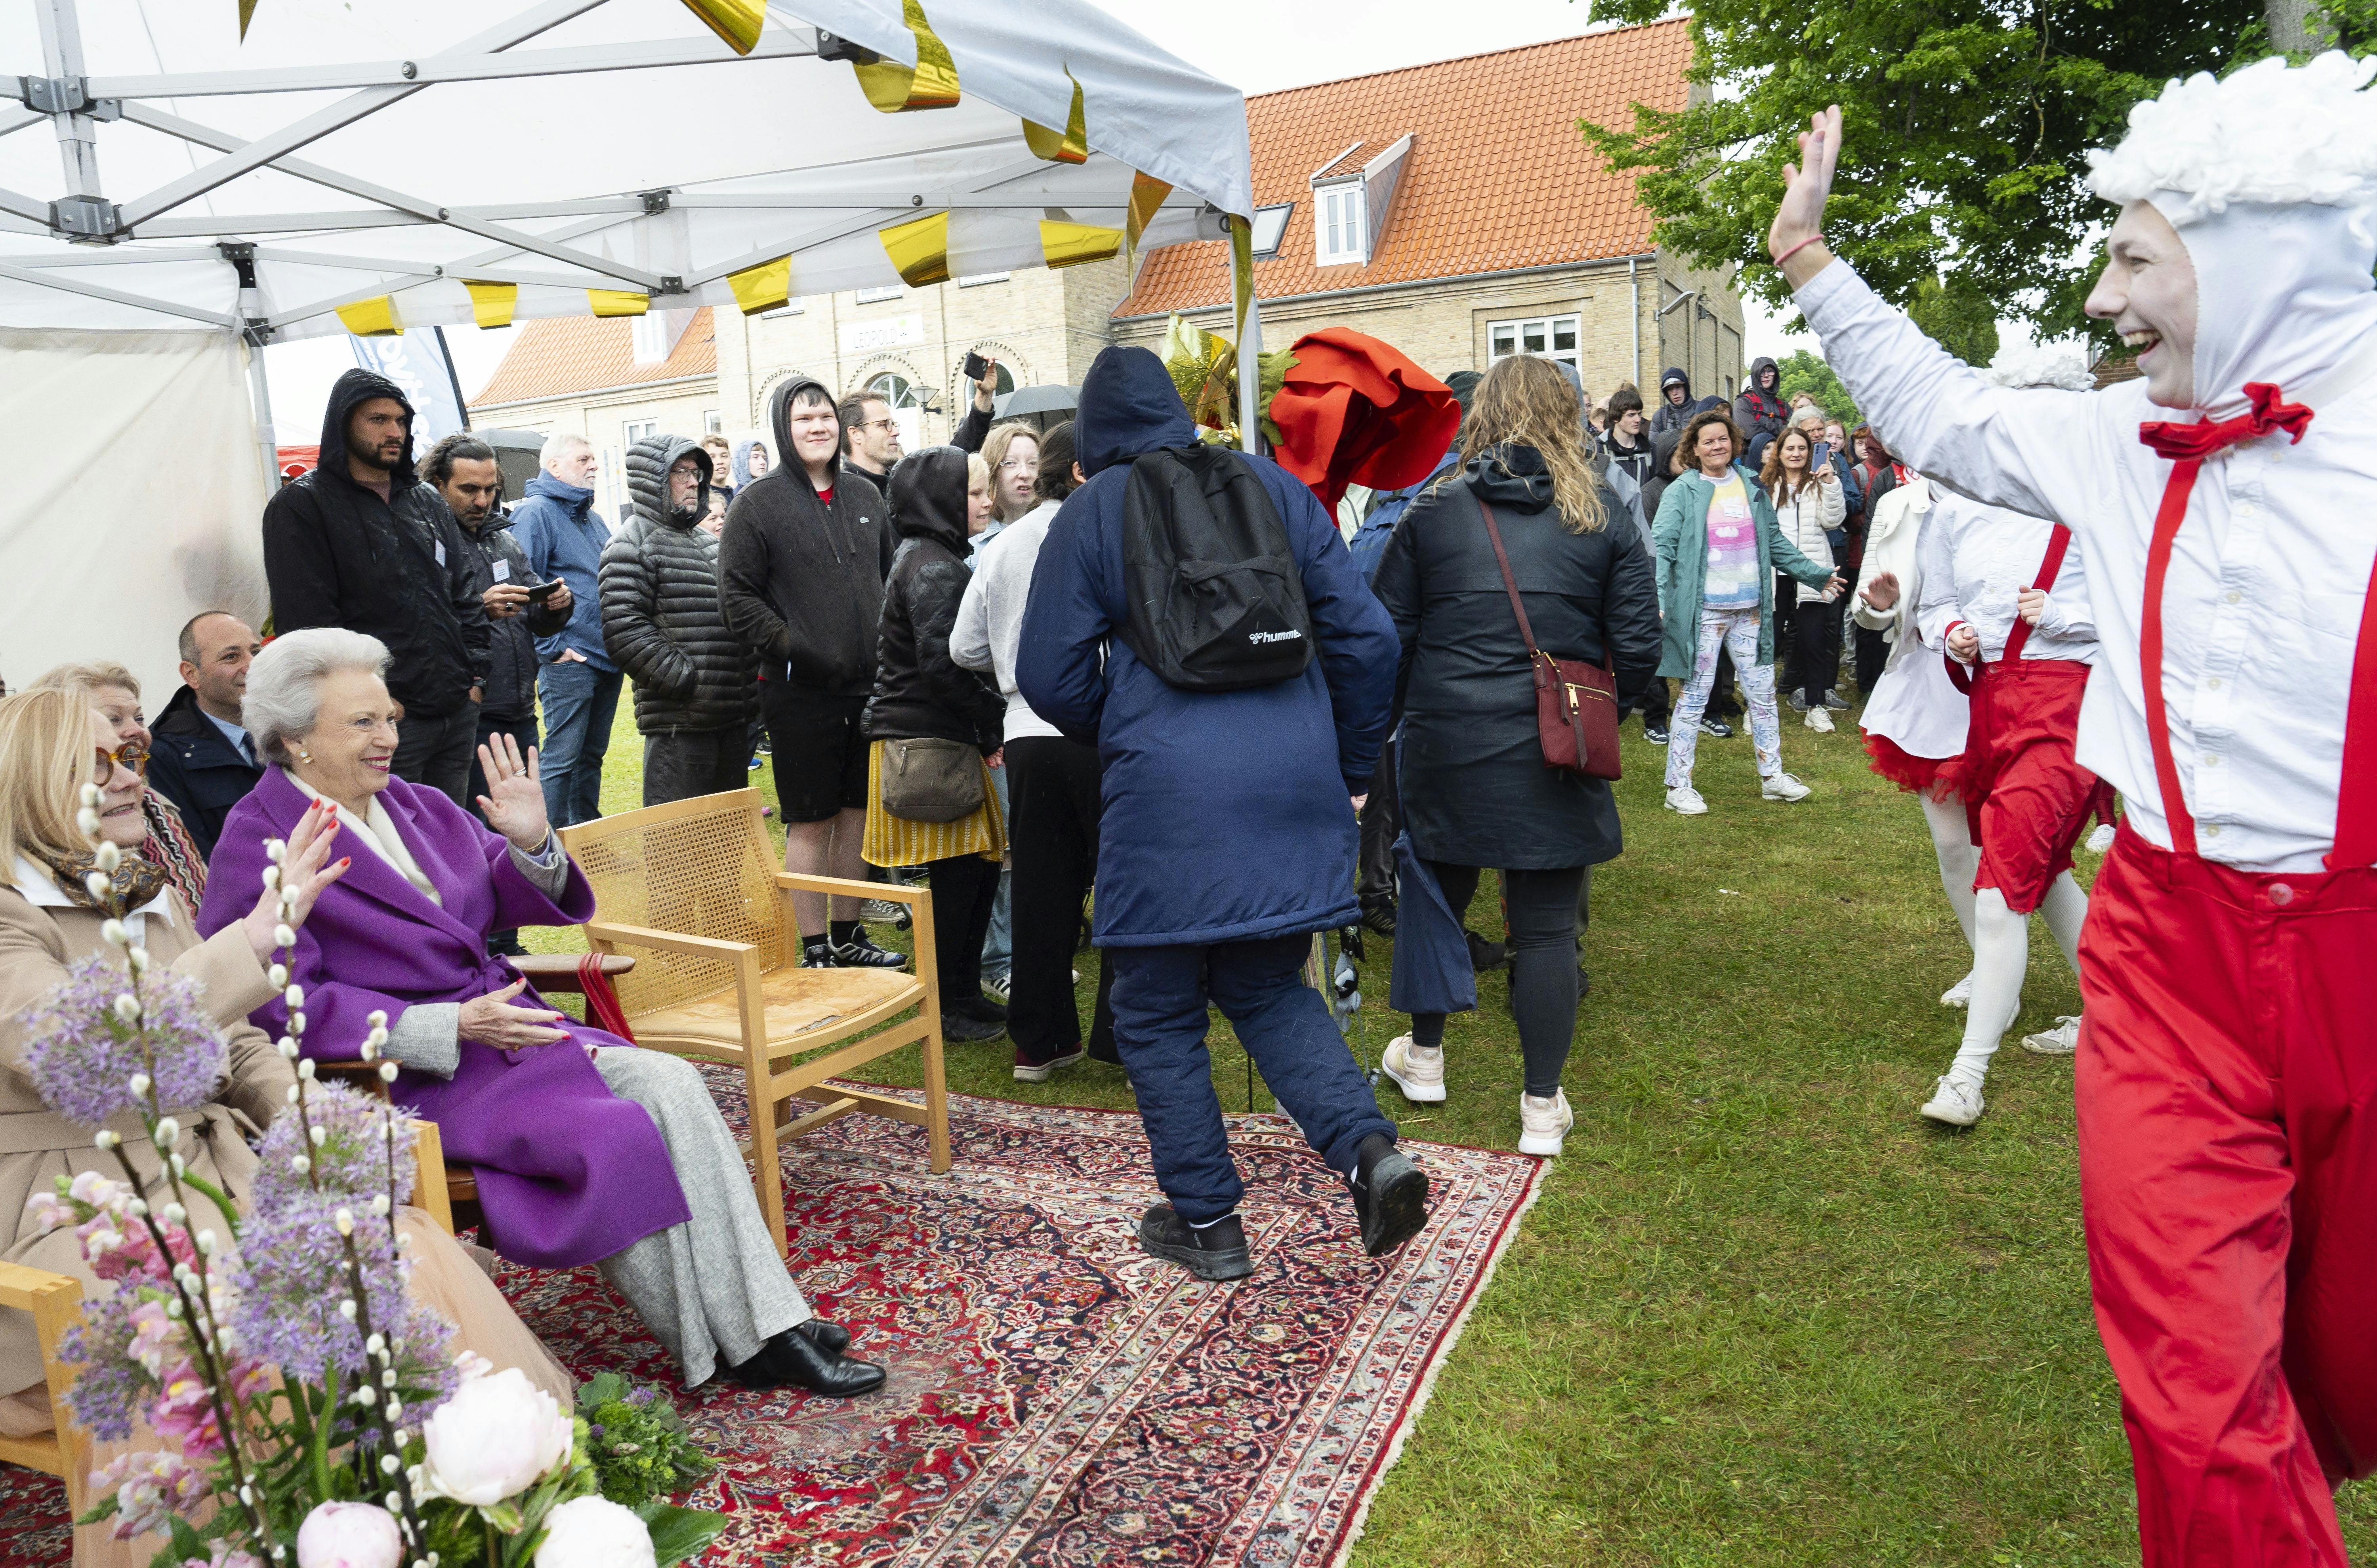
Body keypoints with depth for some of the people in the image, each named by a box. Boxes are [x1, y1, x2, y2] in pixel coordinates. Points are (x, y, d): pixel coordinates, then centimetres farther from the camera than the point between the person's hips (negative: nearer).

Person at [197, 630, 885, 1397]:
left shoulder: (414, 805, 13)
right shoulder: (258, 845, -6)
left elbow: (526, 901, 16)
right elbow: (284, 1004, -16)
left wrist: (532, 843, -7)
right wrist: (453, 1028, -23)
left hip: (500, 1023, 7)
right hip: (402, 1074, -6)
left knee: (669, 1082, -17)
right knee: (614, 1133, -26)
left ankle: (768, 1328, -17)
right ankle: (715, 1353, -11)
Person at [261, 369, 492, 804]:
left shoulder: (427, 501, 17)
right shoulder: (301, 506, -2)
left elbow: (464, 595, 18)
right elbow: (307, 622, -9)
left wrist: (476, 675, 6)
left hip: (459, 713, 6)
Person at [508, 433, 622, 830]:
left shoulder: (591, 516, 19)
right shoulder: (535, 512, -8)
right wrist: (552, 648, -17)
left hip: (607, 658, 8)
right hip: (568, 660, -8)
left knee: (592, 754, 15)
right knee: (561, 759, -5)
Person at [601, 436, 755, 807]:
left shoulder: (707, 541, 21)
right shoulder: (632, 545, -6)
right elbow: (624, 630, -17)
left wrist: (748, 680, 15)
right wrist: (685, 680, -18)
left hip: (733, 717, 8)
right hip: (678, 720, -8)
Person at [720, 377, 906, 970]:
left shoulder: (865, 494, 12)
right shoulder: (758, 503, -4)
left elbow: (890, 575, 20)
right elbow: (737, 596, -7)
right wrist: (789, 648, -17)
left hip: (868, 683, 5)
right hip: (800, 691, -5)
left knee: (857, 812, 13)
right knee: (810, 822, 1)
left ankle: (849, 935, 27)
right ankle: (815, 950, 12)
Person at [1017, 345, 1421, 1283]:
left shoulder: (1092, 512, 1)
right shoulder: (1272, 485, 9)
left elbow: (1050, 676, 2)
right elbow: (1366, 636, 6)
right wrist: (1351, 766, 17)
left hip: (1169, 794, -4)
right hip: (1294, 782, 4)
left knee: (1157, 1011, 12)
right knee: (1268, 988, 21)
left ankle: (1206, 1222, 20)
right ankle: (1371, 1149, 3)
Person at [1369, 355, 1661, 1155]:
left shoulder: (1432, 513, 0)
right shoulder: (1603, 518, 0)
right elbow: (1638, 647, -1)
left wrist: (1393, 723, 15)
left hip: (1445, 748, 1)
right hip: (1556, 755, -1)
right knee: (1547, 926, 8)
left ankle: (1424, 1058, 38)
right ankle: (1543, 1106, 16)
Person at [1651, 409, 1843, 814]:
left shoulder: (1751, 486, 10)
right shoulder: (1682, 492, -4)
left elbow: (1775, 543, 18)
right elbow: (1662, 548, -10)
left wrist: (1816, 574, 18)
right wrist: (1658, 599, -23)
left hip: (1750, 609, 5)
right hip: (1704, 610, -5)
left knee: (1763, 693, 11)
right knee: (1695, 697, 0)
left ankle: (1772, 776, 24)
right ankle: (1678, 787, 8)